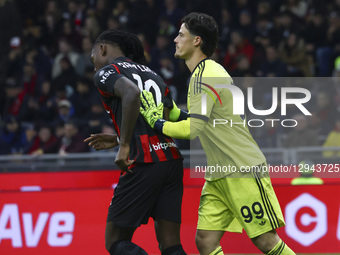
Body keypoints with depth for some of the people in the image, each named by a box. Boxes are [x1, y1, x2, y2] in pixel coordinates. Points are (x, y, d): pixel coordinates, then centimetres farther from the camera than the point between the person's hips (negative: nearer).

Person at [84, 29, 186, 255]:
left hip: (144, 163, -7)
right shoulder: (151, 73, 25)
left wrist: (124, 146, -17)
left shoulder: (106, 72, 3)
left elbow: (132, 93, -20)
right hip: (172, 159, 7)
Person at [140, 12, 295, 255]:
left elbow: (192, 130, -21)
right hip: (219, 177, 10)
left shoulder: (205, 76, -14)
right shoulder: (204, 73, 16)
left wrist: (157, 123, -8)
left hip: (244, 171, -10)